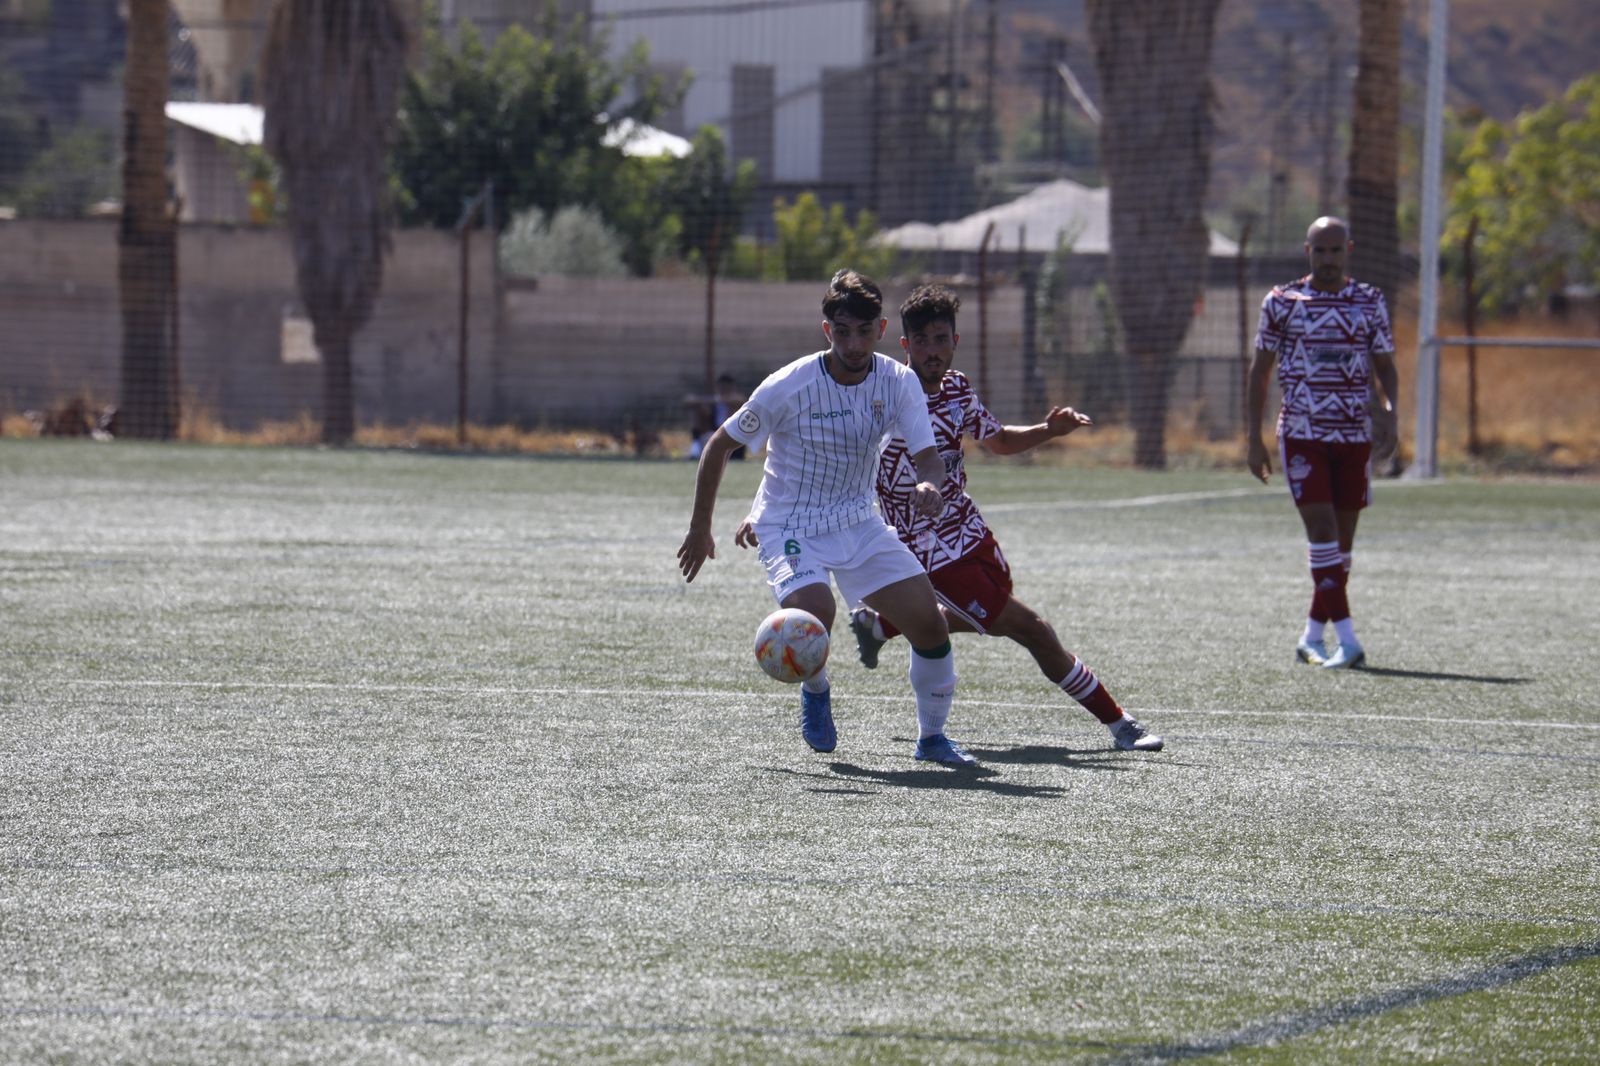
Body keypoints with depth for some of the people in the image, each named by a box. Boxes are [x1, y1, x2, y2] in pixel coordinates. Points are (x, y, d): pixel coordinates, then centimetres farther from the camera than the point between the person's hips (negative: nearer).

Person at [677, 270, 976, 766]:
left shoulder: (898, 382, -9)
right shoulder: (788, 387, -19)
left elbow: (927, 455, -12)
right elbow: (720, 445, -8)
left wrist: (929, 484, -38)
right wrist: (699, 530, -3)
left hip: (858, 522, 4)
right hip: (789, 525, -4)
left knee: (928, 619, -9)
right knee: (814, 612, -32)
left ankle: (932, 737, 14)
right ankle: (815, 691, 4)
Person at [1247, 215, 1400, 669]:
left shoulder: (1371, 303, 7)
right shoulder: (1281, 302, 2)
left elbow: (1386, 367, 11)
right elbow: (1259, 370, 6)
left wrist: (1389, 411, -9)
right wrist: (1254, 439, 2)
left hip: (1356, 436, 3)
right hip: (1302, 435, -3)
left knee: (1342, 540, 5)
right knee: (1322, 529, -15)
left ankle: (1312, 637, 18)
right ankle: (1346, 640, -21)